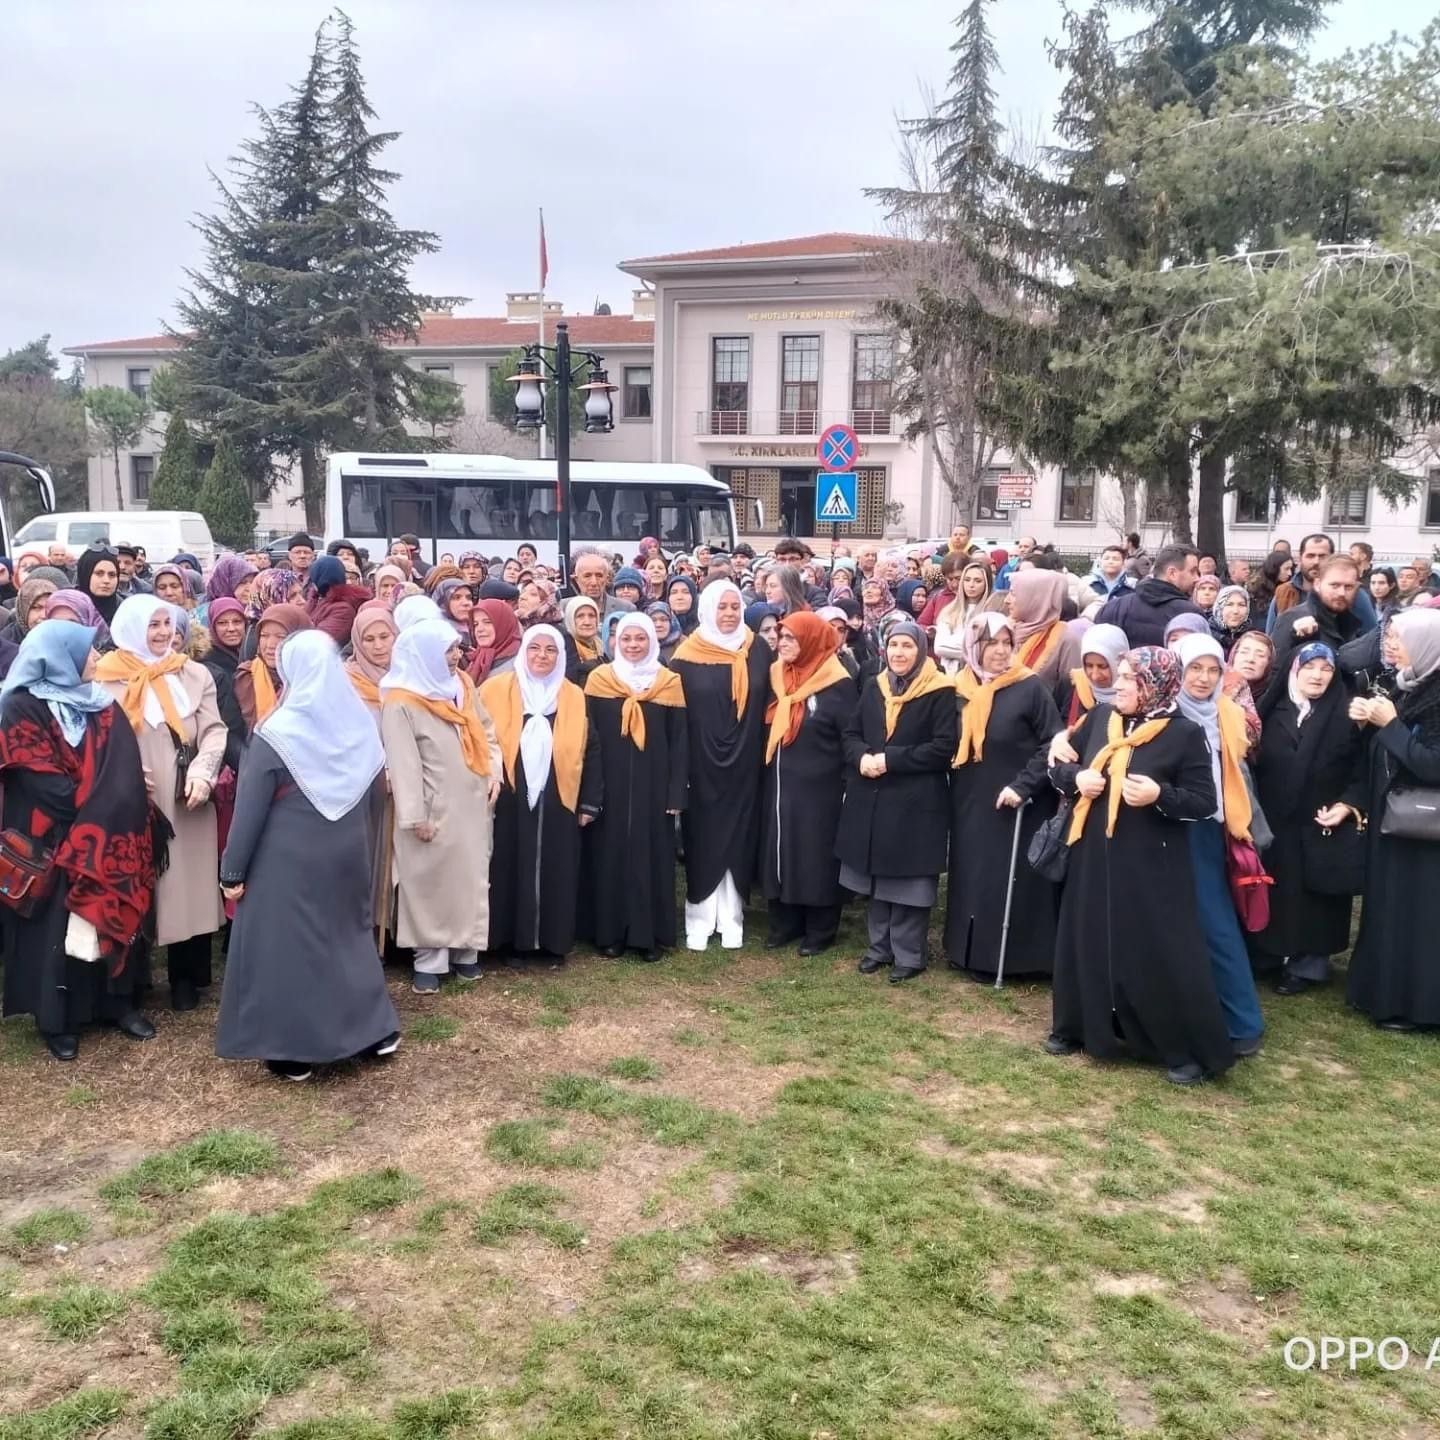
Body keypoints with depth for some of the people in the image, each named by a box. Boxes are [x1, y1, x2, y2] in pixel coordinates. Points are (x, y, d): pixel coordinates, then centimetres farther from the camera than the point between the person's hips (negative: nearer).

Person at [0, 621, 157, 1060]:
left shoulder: (101, 704, 8)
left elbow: (124, 775, 0)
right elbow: (43, 783, -16)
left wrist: (109, 819, -15)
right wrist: (89, 815, -14)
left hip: (108, 839, 5)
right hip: (53, 843, -5)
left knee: (114, 915, 9)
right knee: (58, 926, 2)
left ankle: (118, 1001, 21)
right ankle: (57, 1019, 13)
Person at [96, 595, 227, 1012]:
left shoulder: (195, 674, 8)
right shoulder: (110, 678, 0)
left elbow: (214, 729, 2)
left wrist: (202, 772, -14)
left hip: (186, 798, 2)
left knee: (188, 886, 5)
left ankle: (186, 978, 17)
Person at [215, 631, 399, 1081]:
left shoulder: (279, 732, -16)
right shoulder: (360, 721, -2)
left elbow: (250, 807, -12)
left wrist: (233, 870, -5)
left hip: (288, 858, -5)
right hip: (347, 851, 5)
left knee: (287, 942, 6)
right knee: (349, 931, 20)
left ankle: (293, 1051, 13)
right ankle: (376, 1028, 25)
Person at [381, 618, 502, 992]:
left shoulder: (462, 685, 9)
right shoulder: (401, 703, -11)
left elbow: (486, 731, 15)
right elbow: (402, 762, -13)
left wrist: (494, 772, 0)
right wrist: (415, 815, -16)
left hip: (473, 803, 6)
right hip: (435, 808, -6)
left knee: (471, 877, 11)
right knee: (431, 882, 2)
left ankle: (466, 950, 23)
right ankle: (429, 959, 11)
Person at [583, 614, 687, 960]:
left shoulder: (669, 682, 2)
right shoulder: (598, 679, 1)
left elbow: (679, 741, 1)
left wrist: (676, 792, -6)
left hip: (653, 786, 0)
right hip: (610, 785, 0)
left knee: (652, 854, 4)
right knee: (610, 855, 5)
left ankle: (650, 934, 12)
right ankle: (610, 932, 14)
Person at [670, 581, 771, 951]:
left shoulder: (757, 652, 3)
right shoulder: (687, 657, -5)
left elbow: (767, 706, 8)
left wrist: (763, 756, 1)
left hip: (744, 765, 2)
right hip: (701, 766, -2)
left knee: (737, 840, 7)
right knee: (703, 841, 4)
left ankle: (731, 918, 15)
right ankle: (699, 919, 12)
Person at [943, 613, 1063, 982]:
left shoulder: (1031, 687, -10)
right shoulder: (960, 689, 5)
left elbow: (1054, 744, -11)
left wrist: (1023, 785, -18)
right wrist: (955, 791, 7)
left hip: (1016, 807, -5)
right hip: (970, 806, 5)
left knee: (1012, 882, -1)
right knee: (973, 879, 11)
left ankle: (1013, 958, 10)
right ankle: (974, 954, 22)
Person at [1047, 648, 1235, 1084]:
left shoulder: (1184, 733, -9)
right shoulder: (1099, 717, 5)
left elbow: (1205, 802, -8)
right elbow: (1058, 767, 13)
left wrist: (1159, 795, -24)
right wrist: (1076, 777, -9)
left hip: (1151, 866, -5)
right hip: (1094, 858, 5)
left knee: (1163, 956, -2)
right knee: (1088, 943, 14)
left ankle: (1187, 1050, 11)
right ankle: (1079, 1028, 31)